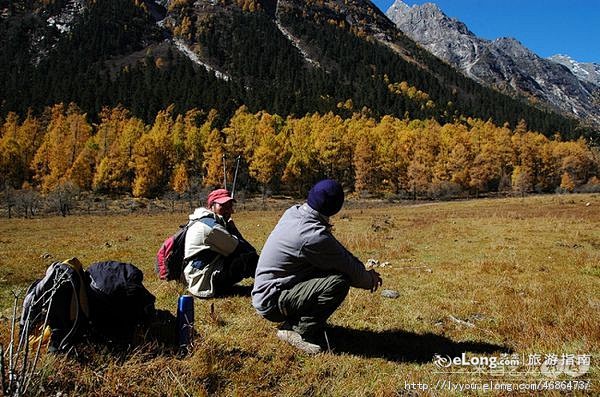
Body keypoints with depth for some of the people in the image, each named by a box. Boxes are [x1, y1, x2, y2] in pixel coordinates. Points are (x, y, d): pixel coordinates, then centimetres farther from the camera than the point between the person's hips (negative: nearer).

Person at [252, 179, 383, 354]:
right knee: (339, 281, -24)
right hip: (271, 302, -9)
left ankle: (293, 322, 14)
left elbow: (337, 249, 5)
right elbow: (350, 270, -15)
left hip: (264, 292, 10)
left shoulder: (293, 212, -2)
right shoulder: (313, 236, -28)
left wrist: (363, 269, 0)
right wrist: (370, 280, 5)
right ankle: (301, 332, -6)